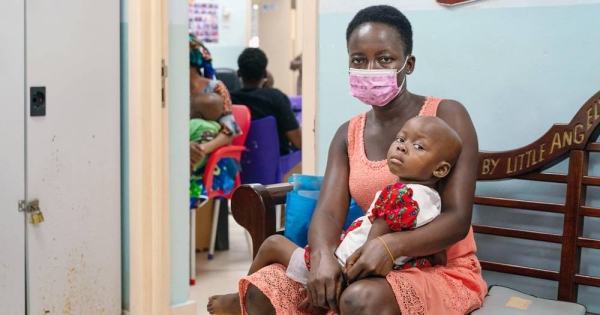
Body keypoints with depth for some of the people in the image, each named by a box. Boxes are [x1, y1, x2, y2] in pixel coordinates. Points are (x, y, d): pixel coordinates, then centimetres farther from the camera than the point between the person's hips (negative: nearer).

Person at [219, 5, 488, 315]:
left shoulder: (446, 116, -8)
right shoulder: (348, 135, 8)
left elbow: (458, 220, -16)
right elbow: (328, 211, -5)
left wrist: (391, 246, -34)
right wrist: (322, 255, -29)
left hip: (443, 270, -4)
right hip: (367, 264, 5)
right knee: (262, 290, -13)